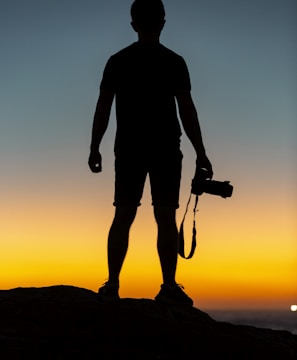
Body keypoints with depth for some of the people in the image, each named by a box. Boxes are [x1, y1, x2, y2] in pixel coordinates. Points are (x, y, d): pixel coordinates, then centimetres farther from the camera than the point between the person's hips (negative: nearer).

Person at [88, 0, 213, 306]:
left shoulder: (117, 61, 5)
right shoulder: (174, 62, -1)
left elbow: (103, 107, 2)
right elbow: (187, 110, -5)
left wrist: (94, 148, 8)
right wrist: (201, 153, -2)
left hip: (128, 151, 2)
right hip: (166, 151, -2)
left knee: (123, 216, 3)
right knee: (165, 217, -1)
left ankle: (112, 285, -1)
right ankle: (169, 287, -3)